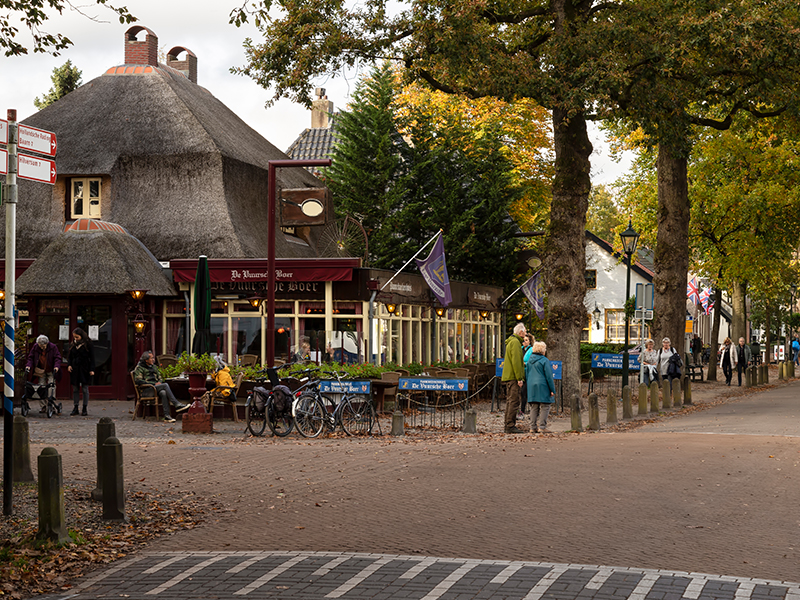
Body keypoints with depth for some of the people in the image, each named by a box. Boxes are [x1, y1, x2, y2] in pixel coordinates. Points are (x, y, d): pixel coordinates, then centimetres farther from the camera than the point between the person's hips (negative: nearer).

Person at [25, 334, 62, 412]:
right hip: (41, 371, 3)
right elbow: (30, 358, 3)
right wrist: (28, 366, -14)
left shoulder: (53, 347, -11)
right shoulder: (35, 347, -3)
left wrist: (56, 367, -26)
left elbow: (58, 358, -10)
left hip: (51, 371, -3)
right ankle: (42, 406, 6)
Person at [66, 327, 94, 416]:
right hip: (74, 369, 4)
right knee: (75, 389, 7)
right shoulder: (72, 345, 8)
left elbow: (92, 358, -3)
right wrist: (69, 365, -3)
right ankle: (75, 408, 13)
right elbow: (69, 356, 15)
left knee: (85, 389, 0)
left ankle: (84, 409, 6)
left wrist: (91, 369, -9)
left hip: (85, 370, -4)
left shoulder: (88, 344, -4)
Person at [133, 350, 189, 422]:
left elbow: (160, 378, 28)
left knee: (163, 393, -32)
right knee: (166, 385, -28)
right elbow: (138, 381, -10)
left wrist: (159, 382, 1)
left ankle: (167, 416, -40)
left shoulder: (154, 367, 24)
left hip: (156, 387, 6)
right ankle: (177, 405, -30)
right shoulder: (139, 368, 2)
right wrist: (154, 384, -14)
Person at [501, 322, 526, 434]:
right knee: (514, 401, -10)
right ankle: (510, 426, -11)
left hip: (508, 376, 11)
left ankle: (508, 425, 17)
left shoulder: (511, 341, 19)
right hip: (513, 376, -11)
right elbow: (516, 361, -18)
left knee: (510, 401, 13)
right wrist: (519, 378, -19)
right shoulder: (515, 342, -13)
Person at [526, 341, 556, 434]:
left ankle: (533, 427, 8)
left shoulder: (529, 361, 11)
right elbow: (549, 376, -9)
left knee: (534, 407, 10)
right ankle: (542, 427, -5)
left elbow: (526, 374, 17)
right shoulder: (544, 361, -9)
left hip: (531, 387, 6)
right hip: (542, 387, -6)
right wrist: (552, 390, -6)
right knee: (545, 407, 0)